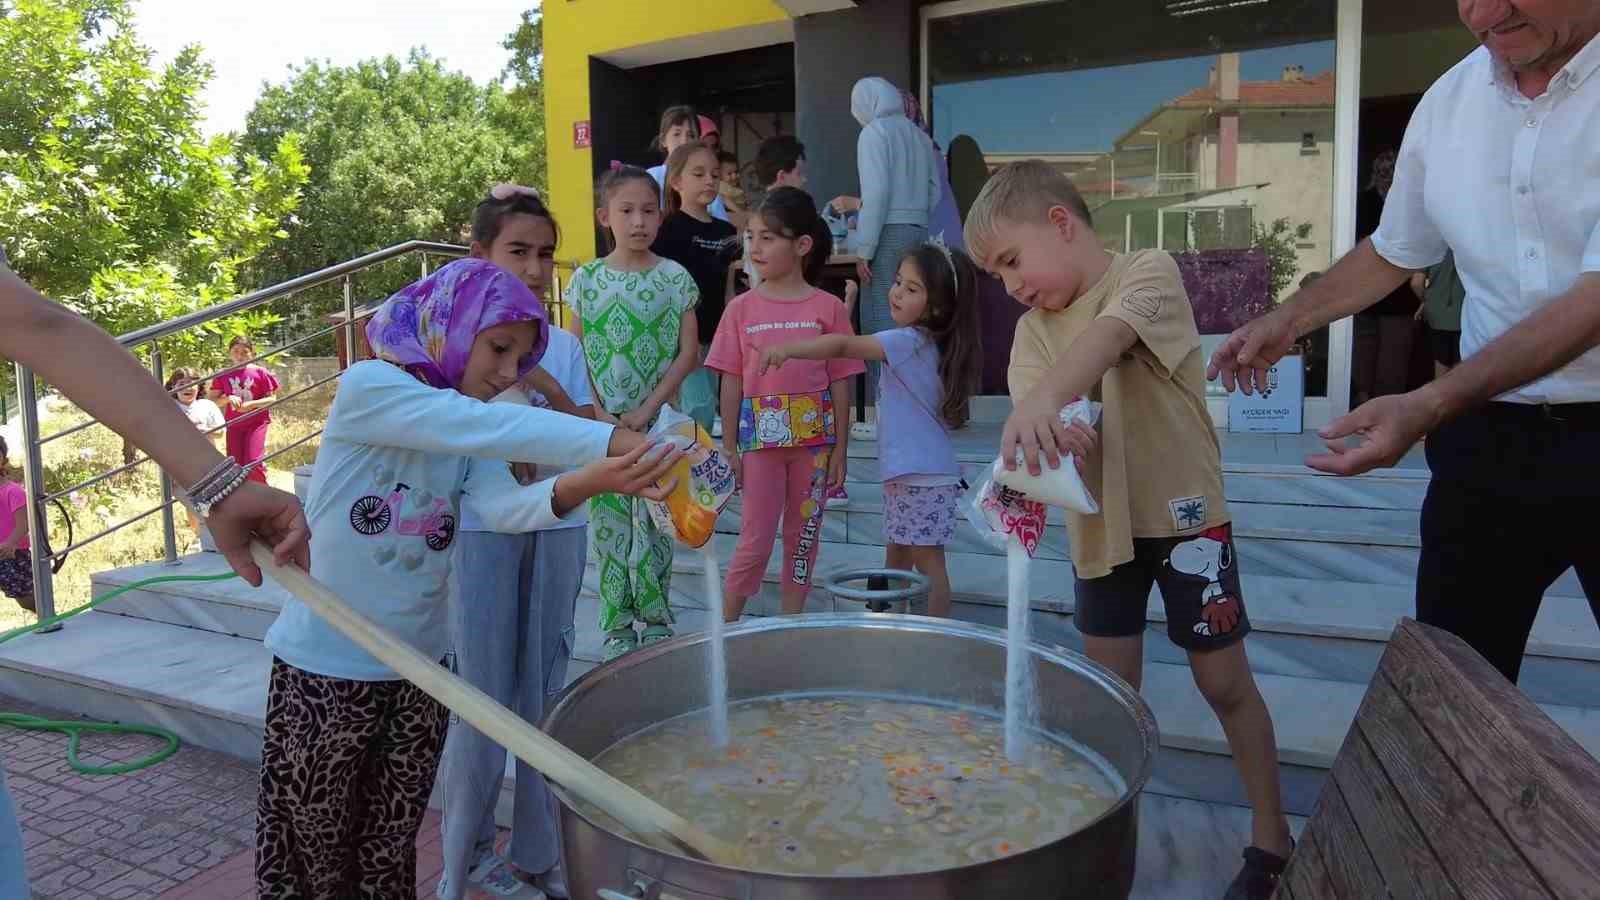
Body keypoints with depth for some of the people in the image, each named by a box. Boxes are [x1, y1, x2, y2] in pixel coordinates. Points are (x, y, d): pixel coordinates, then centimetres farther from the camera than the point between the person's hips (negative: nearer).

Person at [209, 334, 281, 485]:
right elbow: (213, 400, 4)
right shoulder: (224, 376, 3)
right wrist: (228, 398, -14)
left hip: (256, 422, -3)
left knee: (253, 462, -11)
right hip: (233, 424, 4)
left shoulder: (260, 372, -5)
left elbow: (271, 398, -5)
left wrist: (252, 404, -18)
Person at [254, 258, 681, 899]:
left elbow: (505, 506, -18)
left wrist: (590, 481, -38)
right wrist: (616, 441, -39)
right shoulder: (367, 389, -15)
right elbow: (491, 426, -31)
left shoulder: (467, 438, 3)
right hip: (324, 676, -5)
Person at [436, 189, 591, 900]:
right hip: (483, 530, -4)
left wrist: (544, 383, -14)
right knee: (483, 699, 3)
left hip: (558, 528, 4)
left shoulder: (563, 345, 8)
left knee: (544, 693, 11)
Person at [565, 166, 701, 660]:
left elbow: (689, 352, -3)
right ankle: (617, 624, 17)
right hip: (601, 424, 1)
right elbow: (572, 356, 2)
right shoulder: (587, 279, 1)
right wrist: (598, 415, -9)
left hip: (658, 421, -1)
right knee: (608, 522, 6)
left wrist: (647, 409, -10)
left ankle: (655, 619, 18)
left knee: (653, 522, 4)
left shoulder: (675, 278, -1)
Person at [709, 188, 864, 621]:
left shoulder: (828, 307, -1)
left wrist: (839, 448, 0)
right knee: (755, 541, 2)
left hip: (813, 438, 1)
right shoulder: (742, 308, 1)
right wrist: (729, 447, 1)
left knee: (804, 535, 11)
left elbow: (840, 382, 1)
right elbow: (731, 382, 3)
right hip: (760, 438, 0)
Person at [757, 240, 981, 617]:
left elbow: (843, 345, -29)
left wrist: (787, 349, -34)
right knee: (897, 555, 18)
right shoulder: (922, 342, 11)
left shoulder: (909, 340, -19)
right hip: (904, 472, 10)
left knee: (927, 560, -1)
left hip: (924, 476, -10)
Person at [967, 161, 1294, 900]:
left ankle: (1271, 833, 27)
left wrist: (1044, 402, -53)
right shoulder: (1034, 329, 3)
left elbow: (1110, 335, -34)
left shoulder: (1149, 271, -12)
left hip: (1185, 513, -4)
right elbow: (1033, 425, -13)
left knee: (1223, 679, 8)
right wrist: (1055, 438, -38)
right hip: (1101, 525, 4)